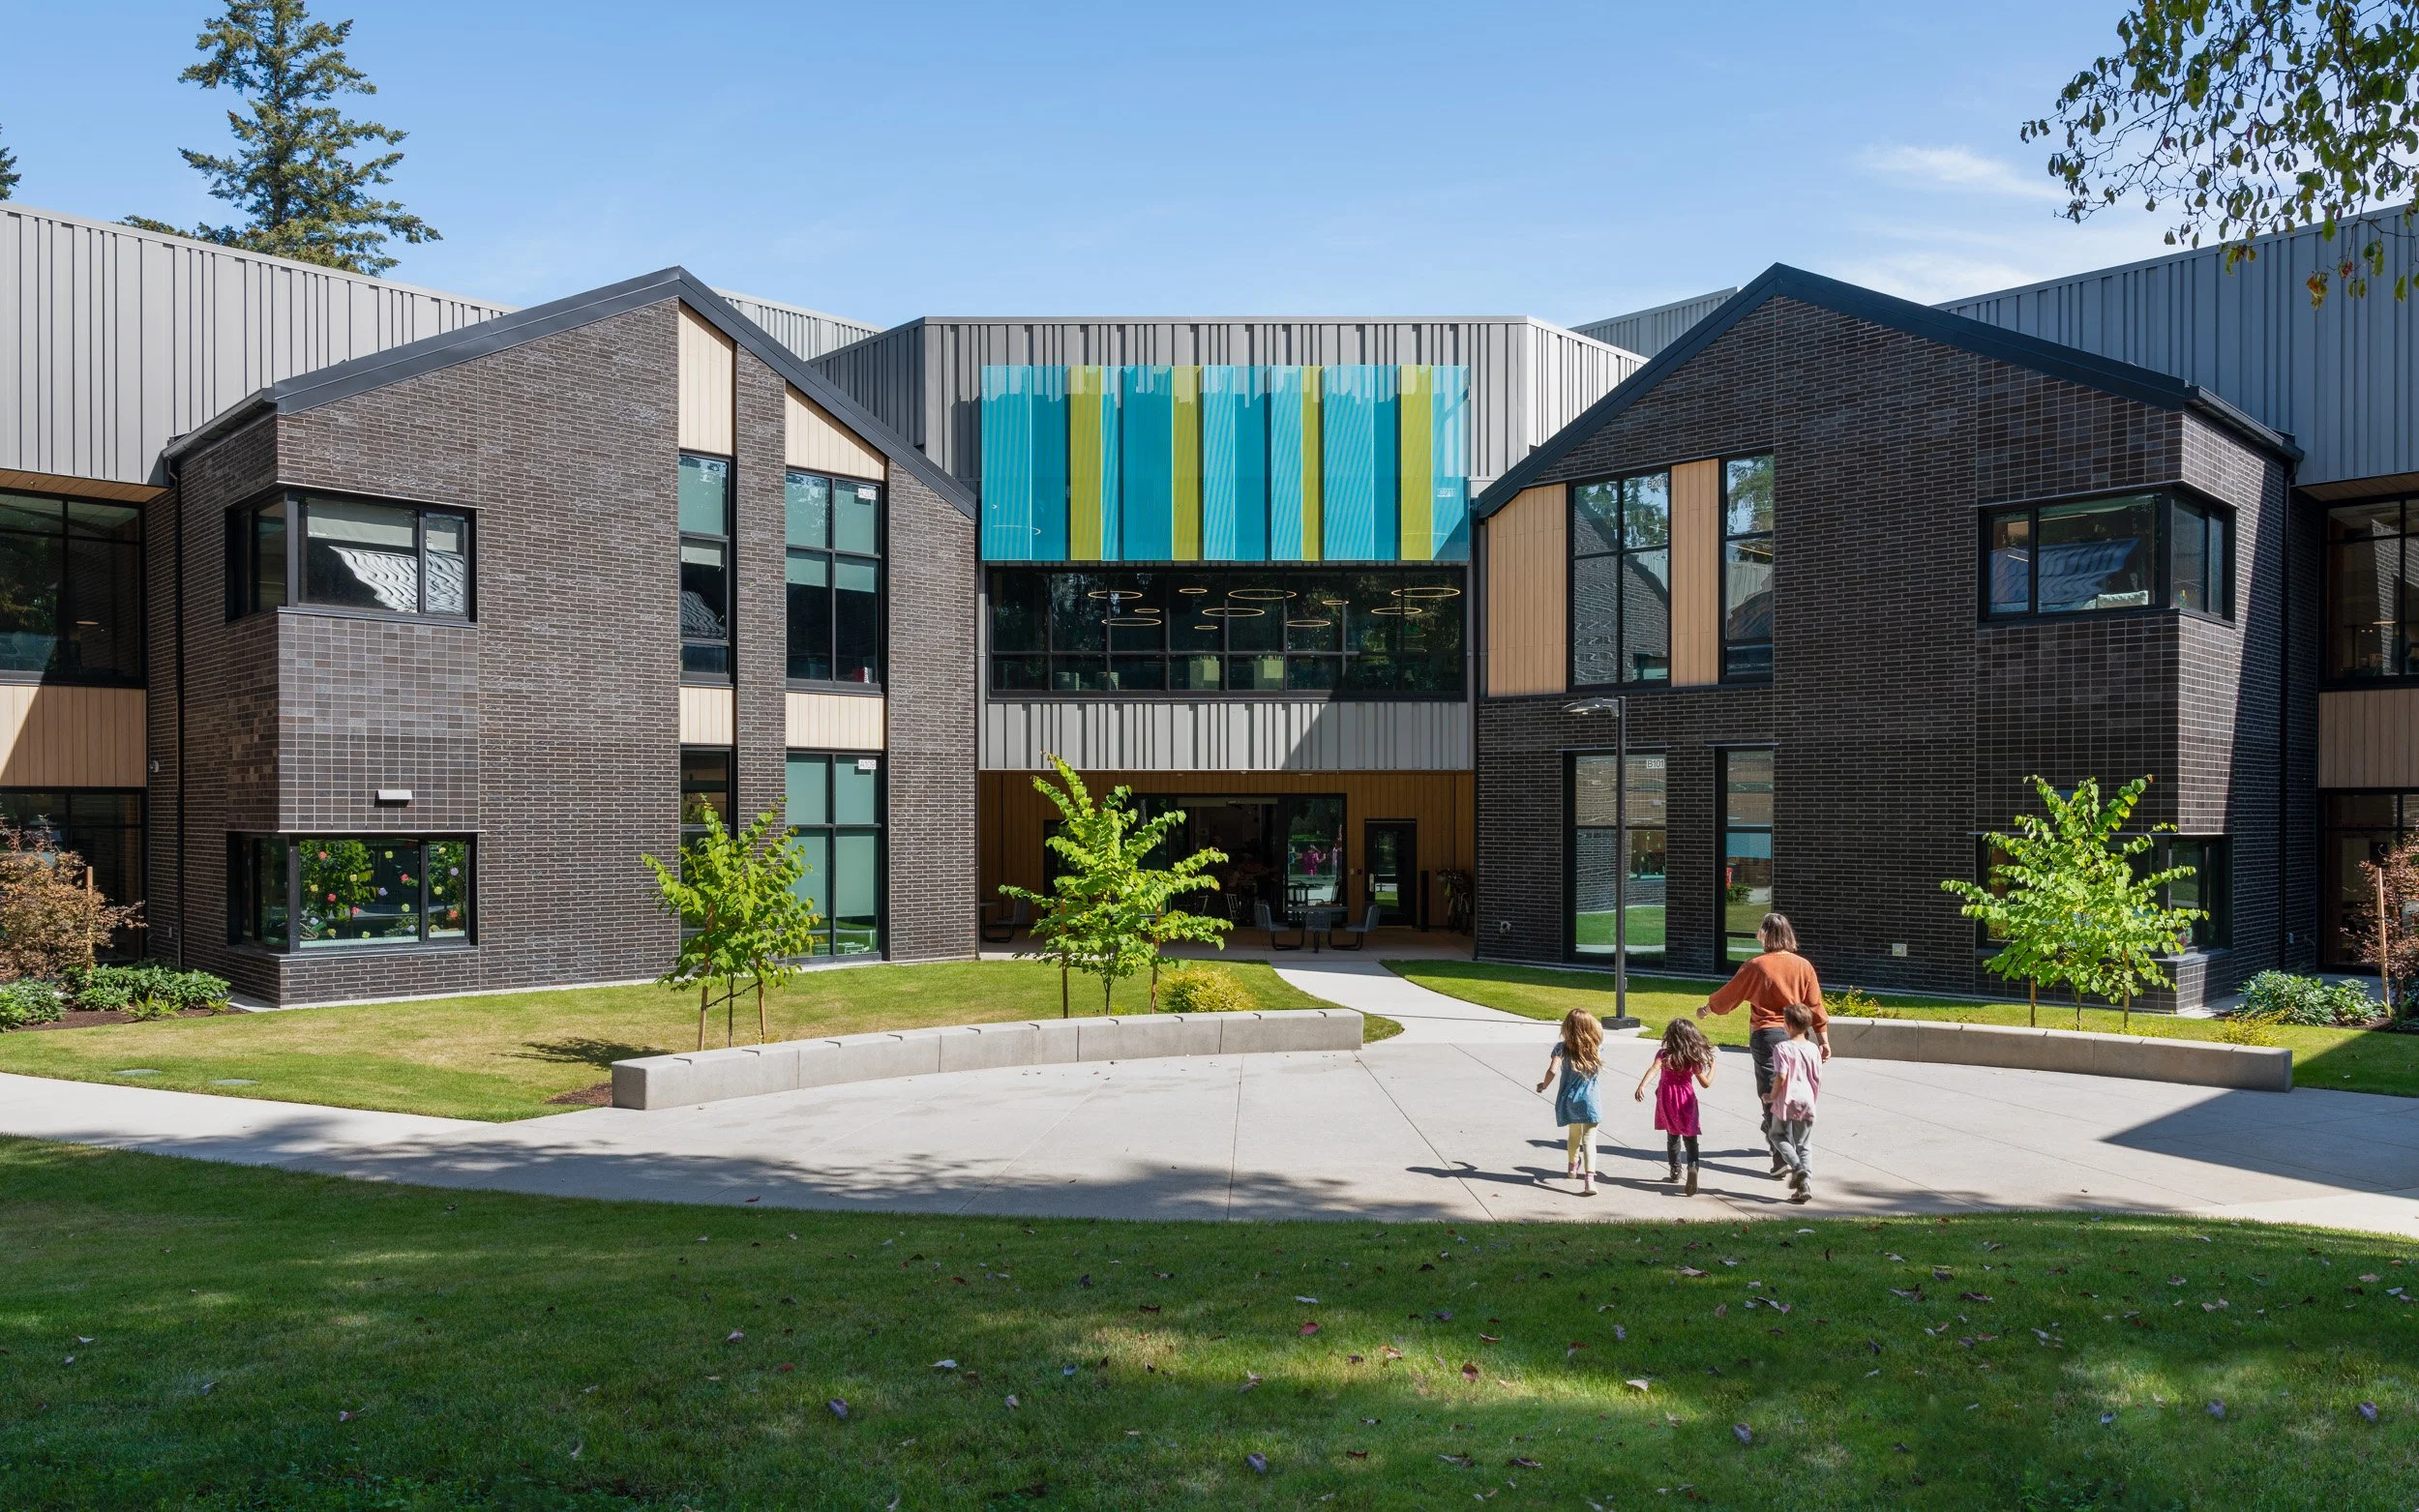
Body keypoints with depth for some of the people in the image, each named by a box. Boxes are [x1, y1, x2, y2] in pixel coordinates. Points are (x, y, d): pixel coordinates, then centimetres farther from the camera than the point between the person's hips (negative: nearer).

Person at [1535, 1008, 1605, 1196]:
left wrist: (1544, 1085, -3)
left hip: (1569, 1099, 1)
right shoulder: (1597, 1047, -6)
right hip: (1589, 1101, -1)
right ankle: (1589, 1178, -22)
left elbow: (1552, 1071, -18)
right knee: (1589, 1139, -4)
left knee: (1574, 1134, 25)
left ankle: (1572, 1166, 48)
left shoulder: (1562, 1048, -11)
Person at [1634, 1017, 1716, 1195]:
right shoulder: (1694, 1058, -5)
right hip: (1686, 1101, -1)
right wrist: (1712, 1067, 16)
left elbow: (1654, 1068, -27)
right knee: (1690, 1139, 2)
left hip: (1667, 1100, 1)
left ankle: (1675, 1170, 24)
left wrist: (1642, 1085, -38)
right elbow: (1706, 1083, 0)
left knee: (1672, 1136, 19)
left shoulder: (1664, 1054, -7)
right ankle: (1693, 1166, -22)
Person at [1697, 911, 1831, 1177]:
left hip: (1765, 1034, -4)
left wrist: (1707, 1008, 20)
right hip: (1796, 1035, 4)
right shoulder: (1803, 965, 0)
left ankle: (1782, 1157, -12)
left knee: (1770, 1096, -3)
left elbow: (1730, 993, 3)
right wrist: (1823, 1038, 10)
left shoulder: (1755, 966, -8)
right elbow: (1815, 1005, 3)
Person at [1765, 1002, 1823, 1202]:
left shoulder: (1782, 1048, -11)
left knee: (1778, 1135, 17)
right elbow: (1818, 1079, 6)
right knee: (1804, 1145, 10)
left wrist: (1771, 1096, -6)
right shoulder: (1812, 1049, 3)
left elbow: (1781, 1076, -19)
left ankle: (1796, 1166, -5)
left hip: (1786, 1101, -4)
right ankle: (1804, 1184, 3)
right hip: (1807, 1102, 4)